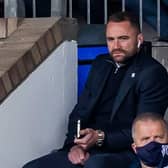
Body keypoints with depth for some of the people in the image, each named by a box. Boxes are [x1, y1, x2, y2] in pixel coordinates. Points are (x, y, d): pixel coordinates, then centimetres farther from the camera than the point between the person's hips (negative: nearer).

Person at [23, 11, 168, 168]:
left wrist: (101, 138, -21)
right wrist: (74, 144, -4)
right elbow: (80, 111, 14)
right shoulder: (101, 63, 15)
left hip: (125, 153, -6)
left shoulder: (153, 73, -5)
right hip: (88, 150, 6)